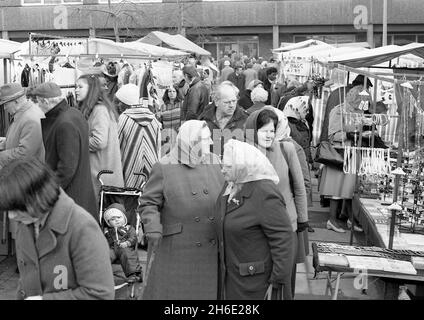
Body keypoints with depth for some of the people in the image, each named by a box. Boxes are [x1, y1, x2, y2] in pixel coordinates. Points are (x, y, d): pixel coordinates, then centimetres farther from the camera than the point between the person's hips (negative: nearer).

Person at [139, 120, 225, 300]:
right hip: (174, 250, -4)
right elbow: (148, 203, -5)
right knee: (171, 291, 4)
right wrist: (153, 229, -20)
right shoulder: (164, 167, -6)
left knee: (206, 291, 11)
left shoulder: (214, 163, 7)